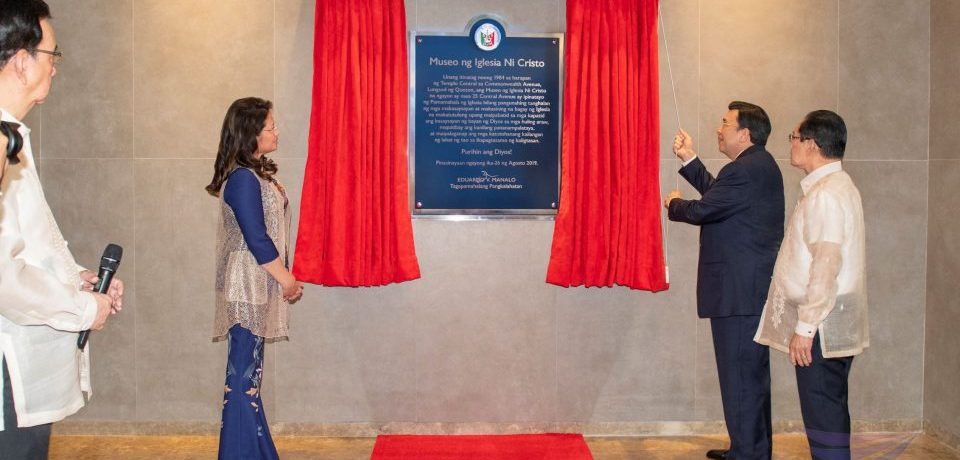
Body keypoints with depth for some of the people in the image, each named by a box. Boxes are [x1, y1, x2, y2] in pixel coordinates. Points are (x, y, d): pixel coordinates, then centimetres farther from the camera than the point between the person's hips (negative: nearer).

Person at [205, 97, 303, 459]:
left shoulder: (256, 172, 12)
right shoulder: (243, 179, -17)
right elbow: (257, 240, -19)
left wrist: (285, 278, 13)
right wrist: (287, 280, -9)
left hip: (257, 286, 9)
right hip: (248, 288, -9)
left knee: (249, 372, 15)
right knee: (244, 374, -2)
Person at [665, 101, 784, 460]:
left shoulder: (746, 170, -19)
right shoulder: (760, 165, 14)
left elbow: (701, 210, -18)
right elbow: (718, 195, 17)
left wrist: (673, 204, 3)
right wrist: (689, 160, 17)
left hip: (738, 293, -11)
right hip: (753, 290, 11)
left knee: (740, 378, -3)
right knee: (752, 375, 20)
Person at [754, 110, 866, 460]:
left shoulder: (825, 194, -17)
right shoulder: (837, 186, 15)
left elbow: (826, 264, -23)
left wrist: (805, 326, -20)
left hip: (821, 326, -10)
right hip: (835, 323, 10)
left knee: (823, 417, -4)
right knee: (831, 413, 17)